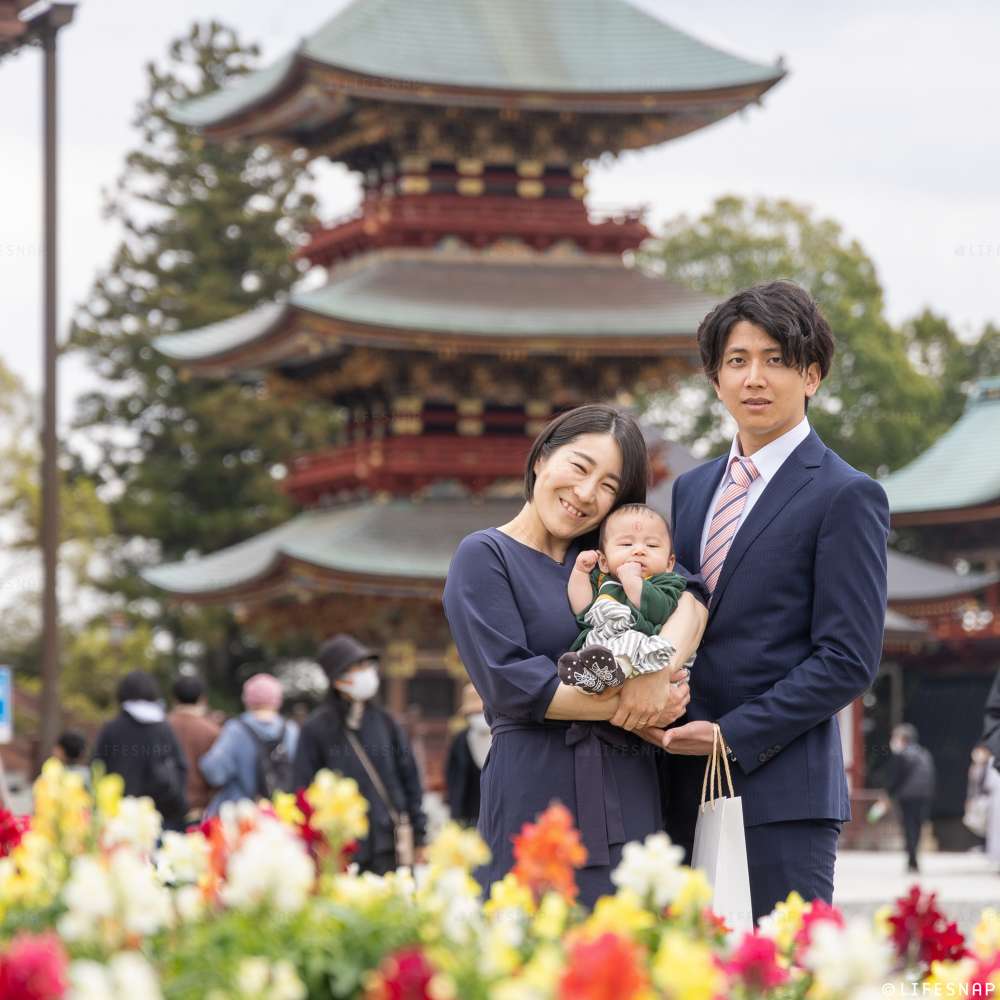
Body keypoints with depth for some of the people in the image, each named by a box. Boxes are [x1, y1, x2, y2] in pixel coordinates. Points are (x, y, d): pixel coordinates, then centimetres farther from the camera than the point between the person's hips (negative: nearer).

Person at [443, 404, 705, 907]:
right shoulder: (484, 556, 2)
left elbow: (692, 597, 1)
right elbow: (509, 683, -10)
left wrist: (658, 673, -18)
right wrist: (624, 706, -9)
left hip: (628, 802, 5)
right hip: (534, 798, -5)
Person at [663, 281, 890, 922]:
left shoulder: (847, 497, -4)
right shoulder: (693, 489, 18)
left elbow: (849, 659, -9)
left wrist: (732, 737, -13)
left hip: (783, 790, -6)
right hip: (687, 790, 6)